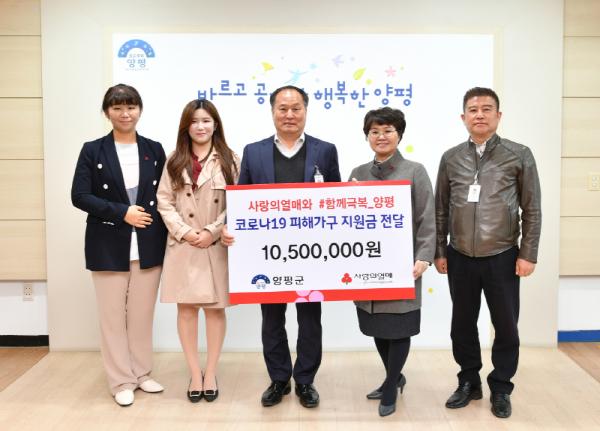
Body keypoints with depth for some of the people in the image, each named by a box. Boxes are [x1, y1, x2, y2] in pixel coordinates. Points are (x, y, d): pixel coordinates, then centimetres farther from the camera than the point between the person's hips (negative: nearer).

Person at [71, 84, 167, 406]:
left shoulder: (154, 150, 7)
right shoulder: (93, 150, 0)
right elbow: (79, 196, -6)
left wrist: (165, 237, -3)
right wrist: (123, 212, -15)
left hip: (148, 246, 2)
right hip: (108, 246, -2)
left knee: (143, 314, 10)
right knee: (113, 315, 4)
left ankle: (142, 373, 26)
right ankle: (121, 381, 17)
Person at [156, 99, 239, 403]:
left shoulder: (229, 161, 2)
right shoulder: (174, 162, 9)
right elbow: (164, 202, 3)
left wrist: (212, 231, -13)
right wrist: (185, 232, -10)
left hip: (217, 246, -2)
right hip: (182, 245, 2)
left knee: (214, 308, 5)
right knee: (186, 307, 5)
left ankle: (211, 373, 18)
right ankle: (195, 374, 16)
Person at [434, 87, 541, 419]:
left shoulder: (519, 155, -2)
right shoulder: (451, 158, 4)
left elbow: (532, 210, -1)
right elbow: (441, 209, 8)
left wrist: (528, 254, -5)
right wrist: (439, 251, 6)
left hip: (502, 258, -2)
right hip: (460, 258, 2)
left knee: (506, 326, 7)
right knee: (462, 324, 12)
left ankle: (501, 388, 25)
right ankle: (469, 382, 30)